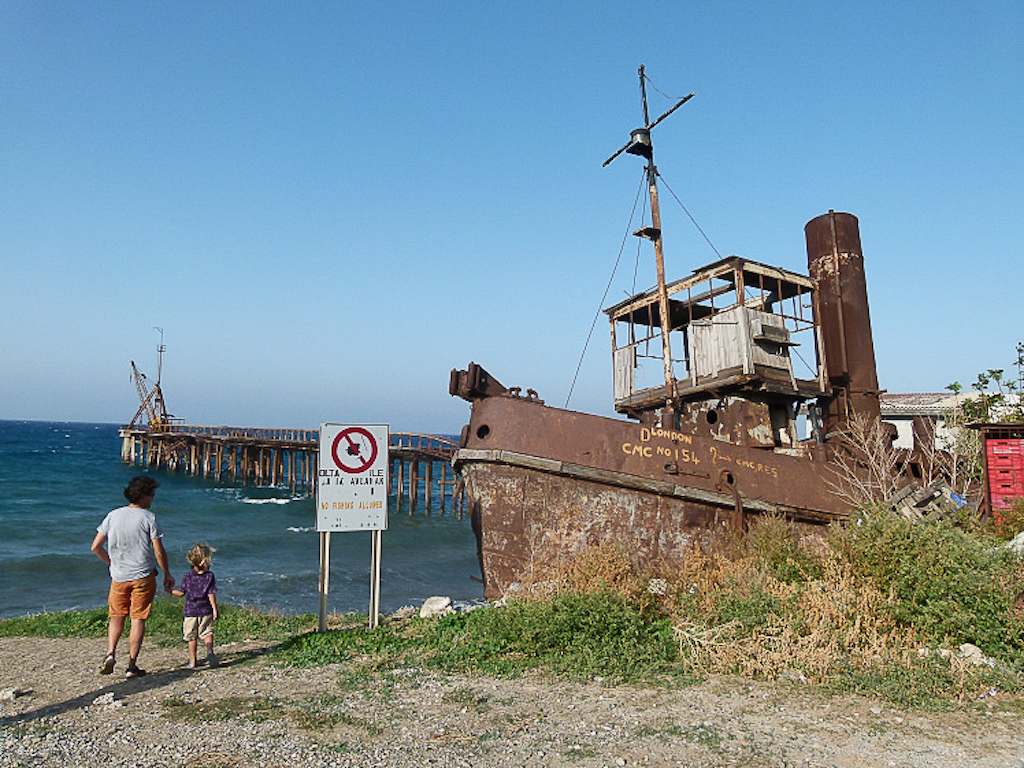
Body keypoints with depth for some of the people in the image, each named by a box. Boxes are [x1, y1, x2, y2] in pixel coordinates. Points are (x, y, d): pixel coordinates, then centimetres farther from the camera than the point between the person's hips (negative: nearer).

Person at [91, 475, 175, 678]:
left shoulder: (113, 515, 1)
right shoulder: (149, 518, -10)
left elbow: (96, 547, 3)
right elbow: (159, 551, -11)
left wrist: (112, 563, 19)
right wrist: (167, 575, 2)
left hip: (118, 576, 3)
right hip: (143, 576, -3)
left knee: (117, 616, 20)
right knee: (138, 619, 5)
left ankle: (110, 652, 1)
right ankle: (132, 666, 6)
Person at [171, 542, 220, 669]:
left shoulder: (187, 577, -2)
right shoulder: (210, 576, -5)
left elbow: (181, 593, 1)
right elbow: (211, 594, -7)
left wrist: (170, 591, 18)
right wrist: (215, 610, -3)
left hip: (190, 612, 1)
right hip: (206, 611, -1)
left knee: (192, 637, 9)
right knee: (207, 633, 6)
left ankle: (192, 662, 13)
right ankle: (210, 651, -19)